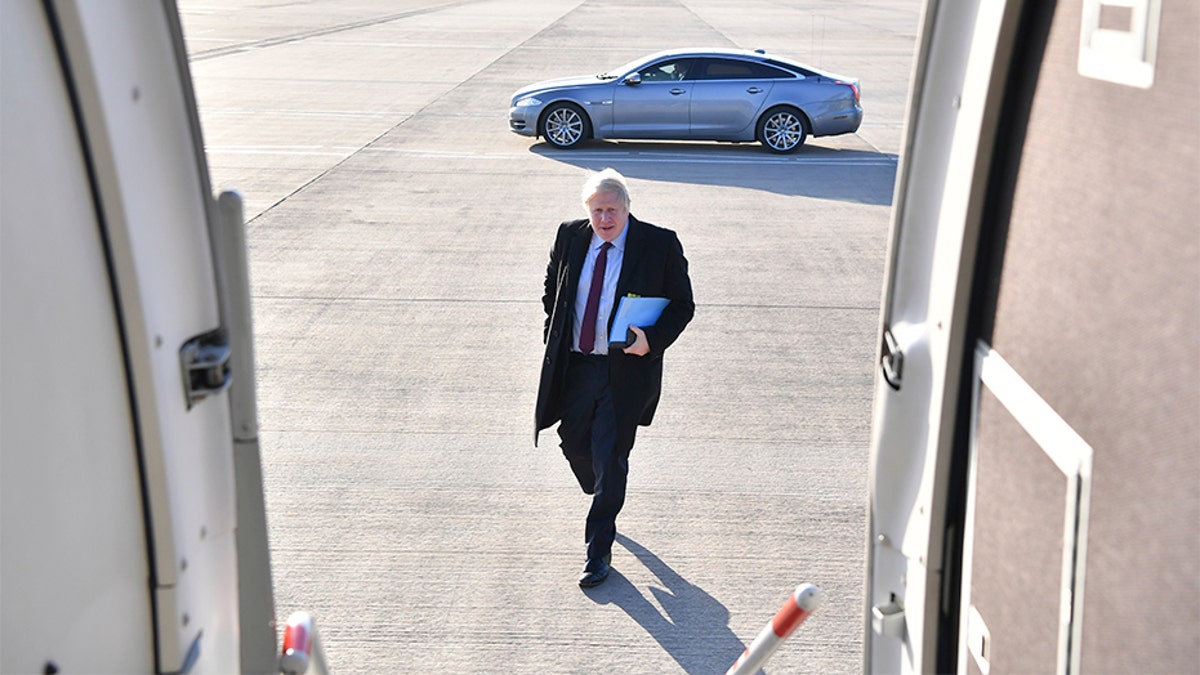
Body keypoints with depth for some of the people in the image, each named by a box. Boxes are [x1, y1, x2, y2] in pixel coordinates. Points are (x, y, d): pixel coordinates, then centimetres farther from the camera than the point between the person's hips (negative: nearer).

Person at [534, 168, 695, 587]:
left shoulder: (660, 244, -9)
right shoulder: (570, 237, 2)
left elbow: (682, 305, -4)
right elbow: (552, 289, 20)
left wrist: (652, 340, -19)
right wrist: (555, 332, 9)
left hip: (626, 368, -4)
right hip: (574, 365, 5)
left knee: (610, 456, -2)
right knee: (574, 444, 16)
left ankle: (599, 550, 11)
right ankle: (605, 502, 49)